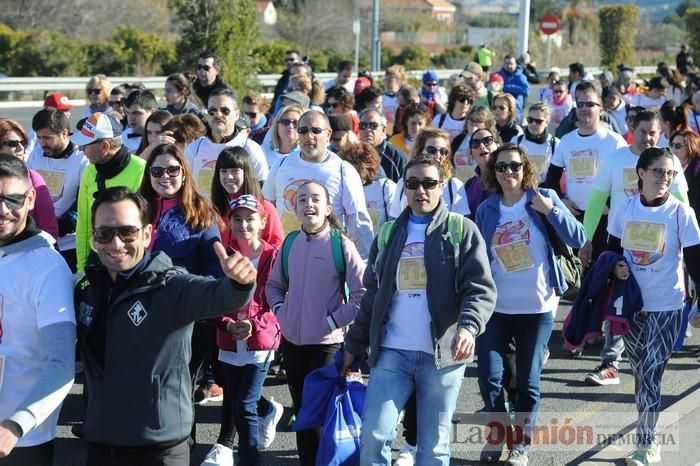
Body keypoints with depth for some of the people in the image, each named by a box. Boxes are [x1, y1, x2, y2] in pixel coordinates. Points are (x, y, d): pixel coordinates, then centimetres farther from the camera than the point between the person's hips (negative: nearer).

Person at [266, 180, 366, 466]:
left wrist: (334, 320, -14)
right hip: (292, 340, 5)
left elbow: (363, 293, -13)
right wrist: (280, 311, 2)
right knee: (301, 409, 15)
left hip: (326, 343, -5)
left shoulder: (341, 244, -11)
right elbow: (273, 285, 18)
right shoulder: (290, 243, 4)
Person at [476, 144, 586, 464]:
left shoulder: (544, 198, -5)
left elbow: (578, 239, -10)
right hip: (496, 307, 2)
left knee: (528, 381, 5)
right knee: (489, 377, -4)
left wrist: (550, 212, -21)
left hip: (537, 307, -2)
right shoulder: (486, 210, 1)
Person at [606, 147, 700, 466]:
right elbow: (613, 250, 12)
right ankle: (647, 435, 26)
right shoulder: (625, 209, 0)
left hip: (666, 305, -4)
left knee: (651, 372, -7)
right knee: (639, 370, 13)